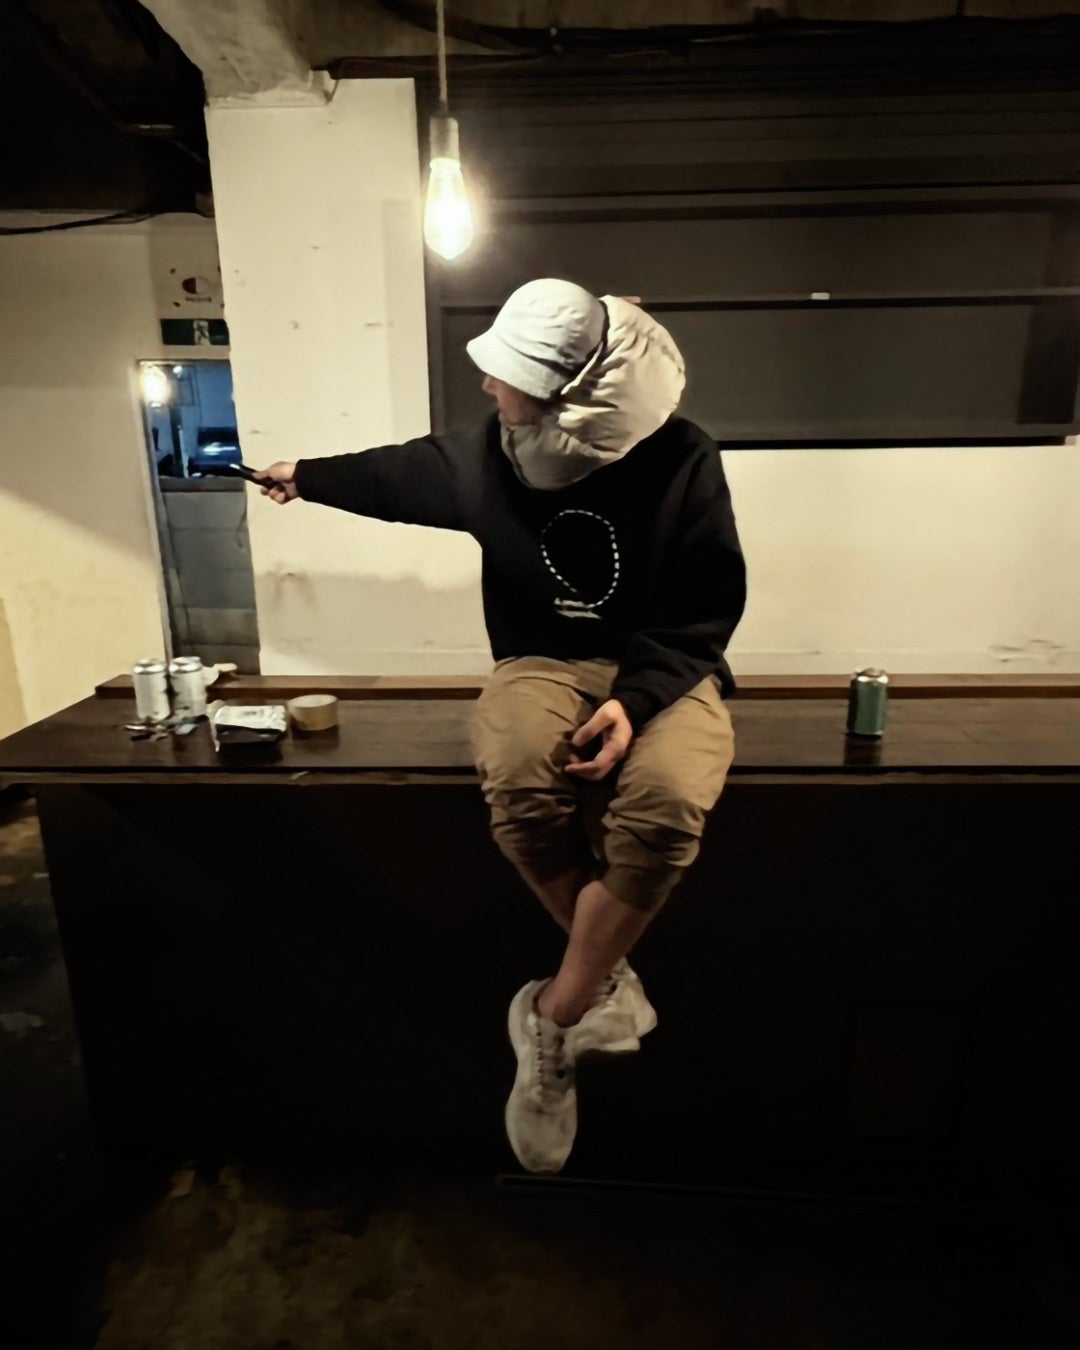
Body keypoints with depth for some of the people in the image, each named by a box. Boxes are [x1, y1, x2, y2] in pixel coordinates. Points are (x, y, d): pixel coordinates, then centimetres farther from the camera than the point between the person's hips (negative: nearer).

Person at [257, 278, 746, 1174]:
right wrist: (305, 477, 34)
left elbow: (707, 610, -9)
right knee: (518, 783, -34)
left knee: (665, 802, -35)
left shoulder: (682, 459, -11)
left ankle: (553, 1017, -12)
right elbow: (399, 475, 19)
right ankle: (605, 983, -9)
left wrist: (635, 700, -25)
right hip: (544, 665, 2)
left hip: (664, 672, -1)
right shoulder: (489, 456, -2)